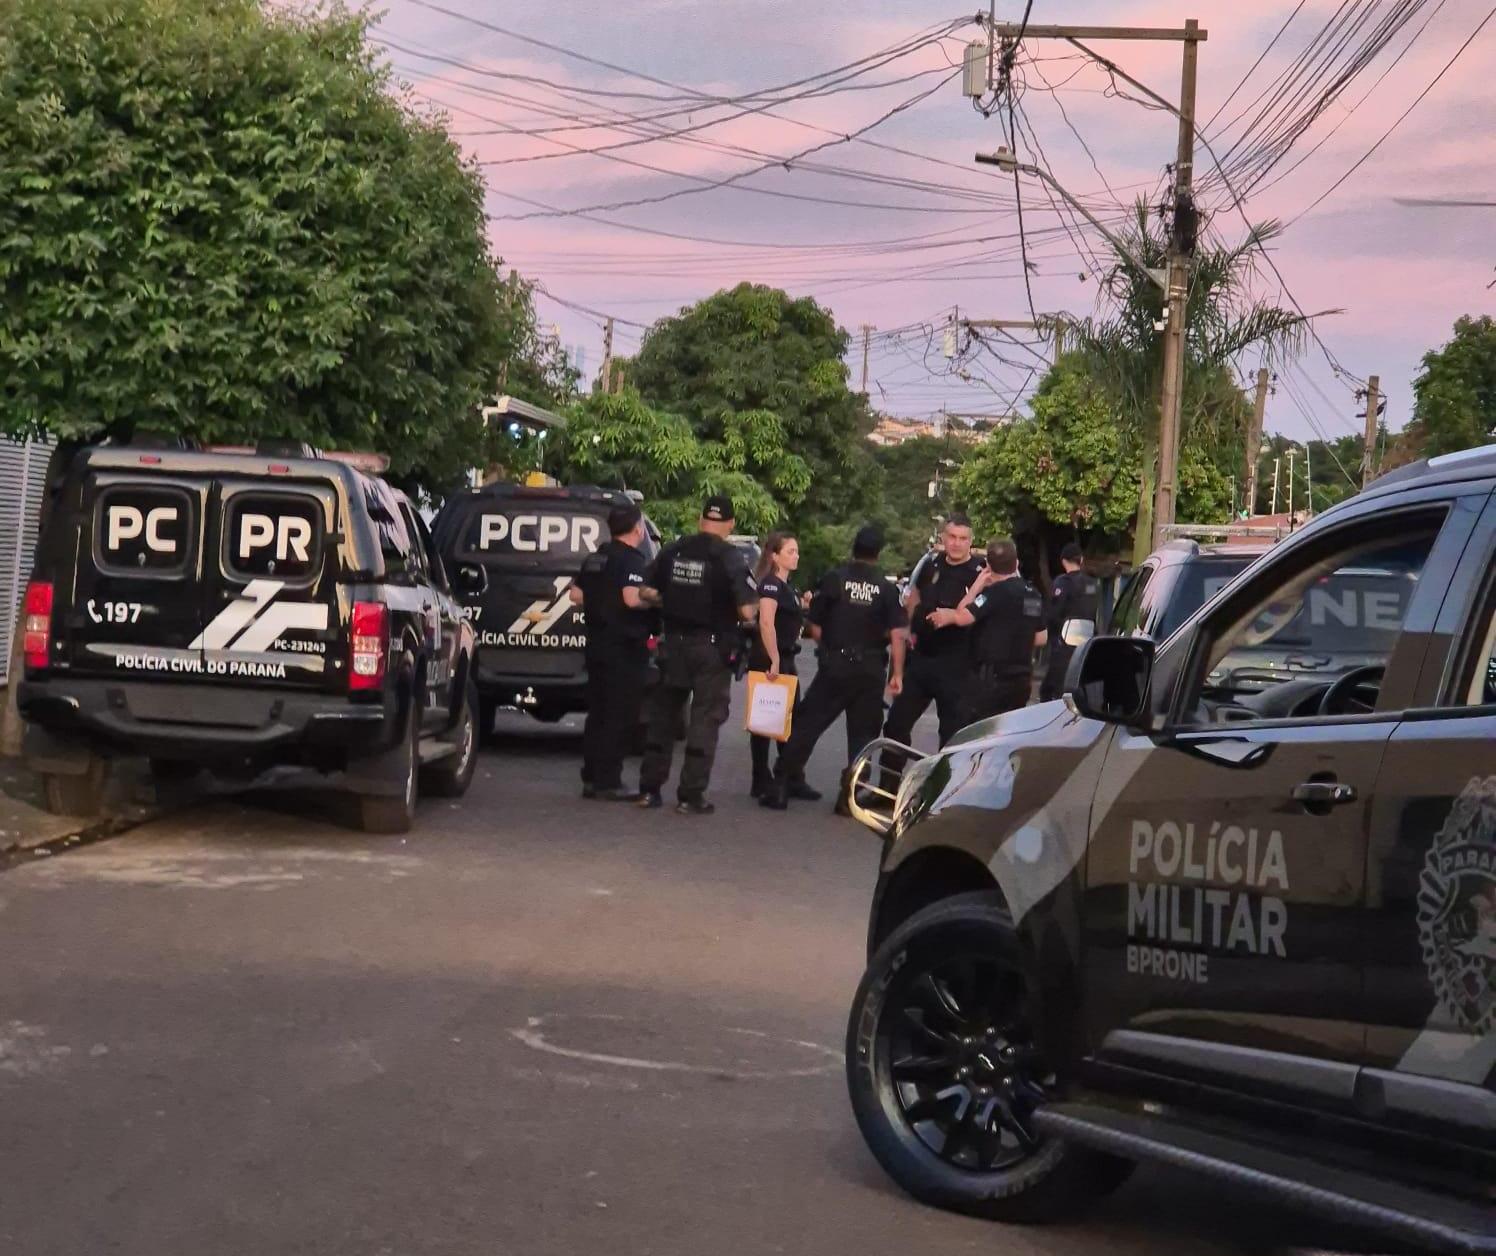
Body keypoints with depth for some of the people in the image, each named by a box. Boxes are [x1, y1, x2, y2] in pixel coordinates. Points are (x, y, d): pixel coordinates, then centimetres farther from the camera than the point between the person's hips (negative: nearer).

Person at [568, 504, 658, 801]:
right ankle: (608, 782, -5)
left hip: (597, 641, 9)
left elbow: (575, 594, 15)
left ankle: (591, 779, 17)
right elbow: (632, 598, -28)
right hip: (625, 646, -8)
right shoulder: (633, 561, -14)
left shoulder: (593, 559, 12)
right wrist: (658, 598, -11)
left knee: (597, 713, 14)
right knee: (621, 716, -4)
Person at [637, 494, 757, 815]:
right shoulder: (730, 559, -12)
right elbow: (747, 611, -18)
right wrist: (751, 606, 4)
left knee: (662, 715, 14)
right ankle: (690, 795, 0)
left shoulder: (671, 552, 2)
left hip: (673, 643, 4)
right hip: (712, 647, -4)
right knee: (705, 719, 2)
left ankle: (649, 788, 16)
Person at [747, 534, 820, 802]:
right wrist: (774, 661, -27)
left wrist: (803, 606, 10)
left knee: (791, 720, 10)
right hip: (768, 661, -10)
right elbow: (766, 623, -25)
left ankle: (792, 780, 14)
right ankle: (762, 782, 3)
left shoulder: (787, 587, 16)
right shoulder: (770, 584, -14)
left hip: (784, 659, 10)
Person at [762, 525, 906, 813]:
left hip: (834, 665, -1)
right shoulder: (886, 588, 0)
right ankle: (848, 795, 7)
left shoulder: (833, 579, -3)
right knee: (862, 734, 11)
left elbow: (815, 627, 0)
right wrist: (897, 673, -1)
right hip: (870, 669, 1)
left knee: (806, 725, 5)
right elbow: (897, 635, -6)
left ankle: (781, 787, 2)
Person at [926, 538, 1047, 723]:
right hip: (1022, 679, 8)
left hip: (993, 677, -8)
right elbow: (1040, 639, 17)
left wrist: (977, 586, -7)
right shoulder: (1034, 594, 11)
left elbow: (962, 617, -19)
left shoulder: (996, 592, -14)